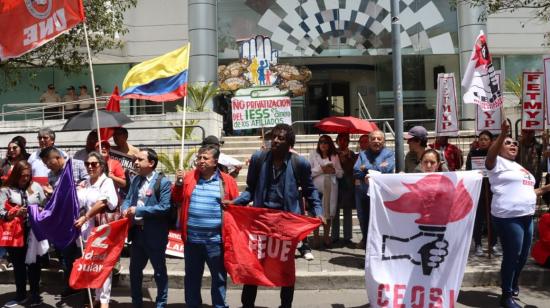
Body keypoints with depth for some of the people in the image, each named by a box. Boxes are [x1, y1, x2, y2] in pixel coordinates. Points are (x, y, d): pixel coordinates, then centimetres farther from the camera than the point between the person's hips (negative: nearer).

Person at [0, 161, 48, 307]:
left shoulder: (36, 186, 2)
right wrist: (15, 213, -24)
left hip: (34, 232, 0)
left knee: (34, 263, 8)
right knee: (18, 264, 12)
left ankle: (35, 294, 22)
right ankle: (21, 295, 26)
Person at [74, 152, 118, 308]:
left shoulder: (107, 181, -5)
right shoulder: (85, 183, 13)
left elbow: (102, 203, -14)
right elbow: (79, 202, 8)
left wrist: (85, 217, -11)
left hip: (103, 227, -6)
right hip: (88, 226, 6)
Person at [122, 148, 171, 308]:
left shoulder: (163, 182, -13)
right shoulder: (135, 180, 11)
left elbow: (165, 207, -21)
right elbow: (127, 199, 12)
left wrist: (138, 210, -20)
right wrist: (126, 209, -12)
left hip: (155, 235, -7)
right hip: (137, 233, 7)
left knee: (159, 272, 9)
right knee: (135, 270, 17)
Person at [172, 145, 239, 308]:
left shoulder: (227, 180, -2)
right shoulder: (189, 177, 5)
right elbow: (177, 199, 11)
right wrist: (178, 184, -5)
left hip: (215, 240, -2)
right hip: (192, 239, 2)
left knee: (219, 276, 9)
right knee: (192, 276, 15)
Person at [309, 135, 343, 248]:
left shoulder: (335, 156, 12)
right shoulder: (313, 155, 5)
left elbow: (341, 173, 11)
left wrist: (334, 170, -8)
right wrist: (321, 169, -13)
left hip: (331, 188, 3)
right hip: (317, 188, -2)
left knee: (329, 212, 6)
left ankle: (326, 236, 19)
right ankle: (316, 237, 5)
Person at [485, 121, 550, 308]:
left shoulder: (519, 167, 24)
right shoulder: (498, 163, -3)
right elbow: (490, 154, -27)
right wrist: (503, 134, -39)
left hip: (526, 216, 9)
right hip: (508, 217, -9)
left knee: (523, 256, 17)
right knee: (512, 255, -4)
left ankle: (512, 284, 40)